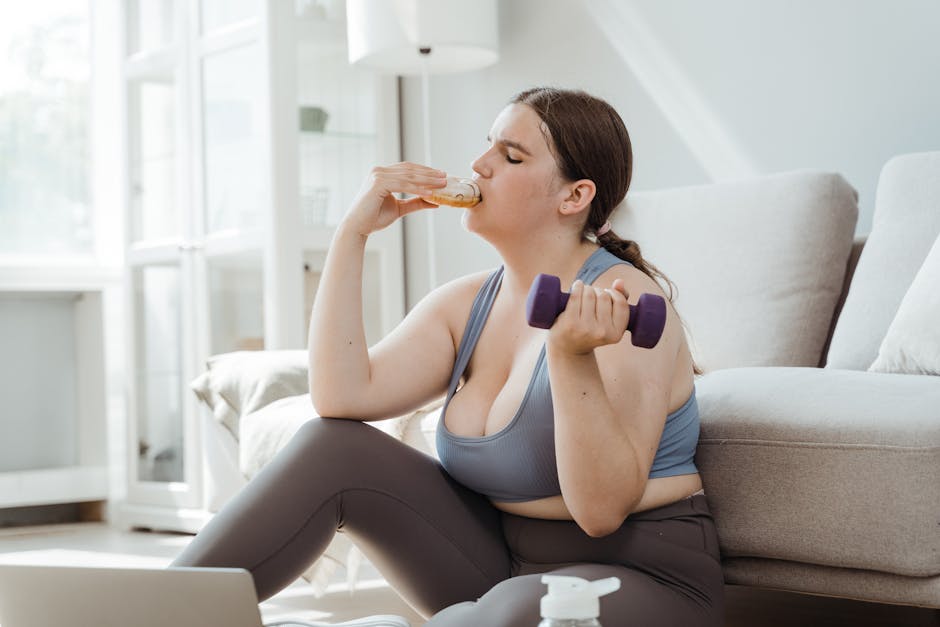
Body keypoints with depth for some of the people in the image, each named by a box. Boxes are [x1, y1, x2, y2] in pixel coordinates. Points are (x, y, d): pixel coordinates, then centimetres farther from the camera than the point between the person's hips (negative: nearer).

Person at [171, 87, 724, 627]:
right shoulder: (466, 305, 5)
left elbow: (602, 509, -24)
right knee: (332, 448, -9)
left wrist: (571, 357, -37)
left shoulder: (623, 298, -16)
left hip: (639, 579, -6)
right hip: (500, 561, 6)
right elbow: (343, 396, -10)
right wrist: (352, 234, -9)